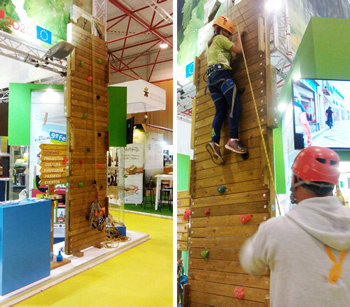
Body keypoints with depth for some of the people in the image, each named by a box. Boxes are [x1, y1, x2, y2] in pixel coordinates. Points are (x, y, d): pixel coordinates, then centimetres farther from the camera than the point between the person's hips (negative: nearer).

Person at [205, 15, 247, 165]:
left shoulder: (212, 43, 32)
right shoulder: (220, 38, 7)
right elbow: (238, 49, 3)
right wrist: (239, 37, 18)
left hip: (211, 77, 9)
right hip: (221, 74, -9)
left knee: (220, 111, 0)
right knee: (235, 106, -15)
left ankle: (214, 142, -17)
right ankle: (233, 140, -25)